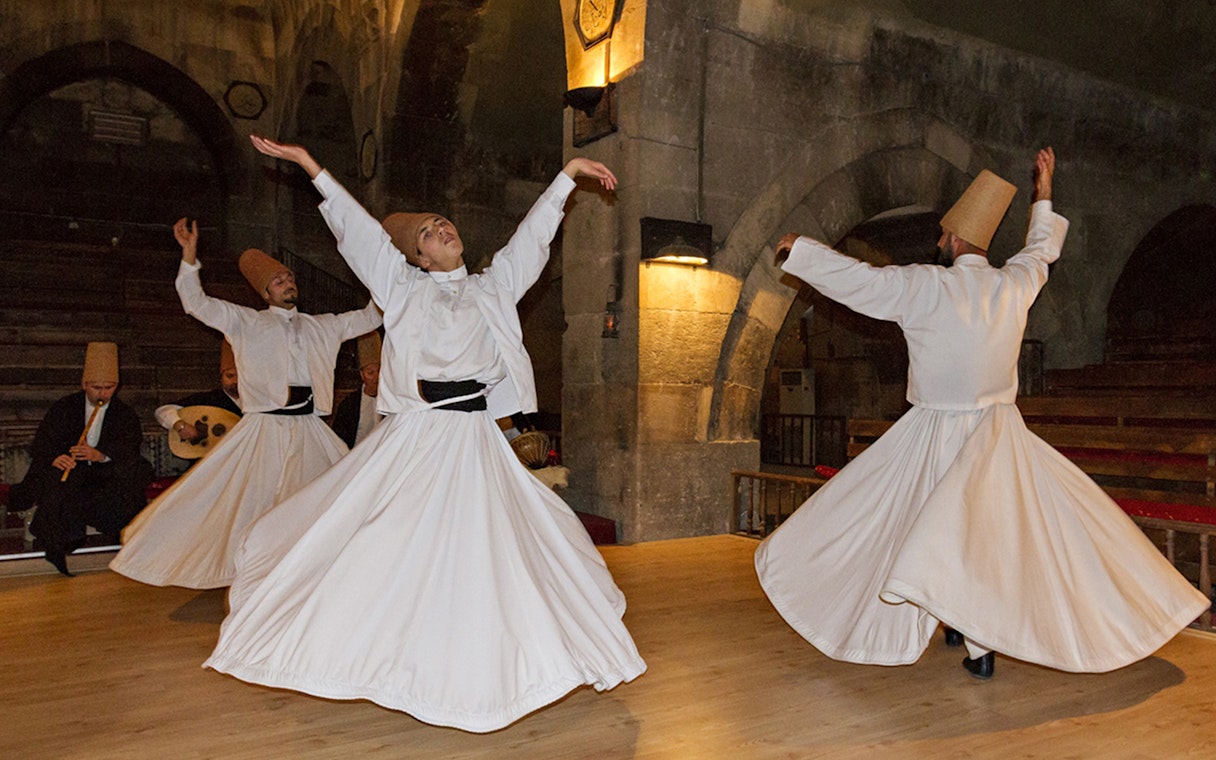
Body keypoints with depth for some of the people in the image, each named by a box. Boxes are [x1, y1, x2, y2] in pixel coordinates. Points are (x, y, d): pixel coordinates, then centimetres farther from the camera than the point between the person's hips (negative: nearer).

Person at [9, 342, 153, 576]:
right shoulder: (63, 408, 9)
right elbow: (40, 446, 0)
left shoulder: (125, 414, 8)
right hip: (66, 470, 0)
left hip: (105, 474, 0)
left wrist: (100, 455, -31)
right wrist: (54, 458, -25)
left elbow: (129, 448, -9)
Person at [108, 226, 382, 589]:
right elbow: (197, 303, -3)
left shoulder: (321, 326, 15)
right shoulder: (247, 322, 5)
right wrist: (189, 253, -15)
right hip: (266, 427, -4)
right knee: (247, 502, -2)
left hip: (309, 428, 4)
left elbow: (368, 317, 17)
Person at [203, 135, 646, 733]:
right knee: (388, 548, 1)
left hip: (475, 440, 2)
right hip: (415, 437, -1)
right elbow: (355, 225, 7)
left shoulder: (493, 287, 14)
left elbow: (533, 233, 16)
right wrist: (308, 164, 6)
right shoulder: (405, 288, 9)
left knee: (482, 551, 2)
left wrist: (569, 172, 18)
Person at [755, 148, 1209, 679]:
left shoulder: (927, 286, -14)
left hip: (938, 434, -3)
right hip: (999, 433, 4)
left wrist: (800, 250, 2)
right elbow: (1042, 250, 21)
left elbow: (857, 279, -10)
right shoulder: (1014, 284, 0)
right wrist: (1043, 197, 35)